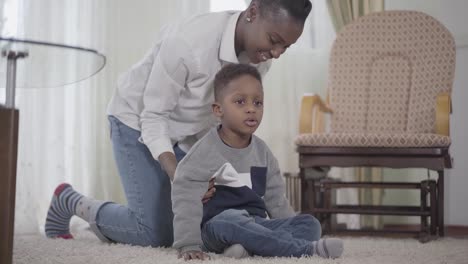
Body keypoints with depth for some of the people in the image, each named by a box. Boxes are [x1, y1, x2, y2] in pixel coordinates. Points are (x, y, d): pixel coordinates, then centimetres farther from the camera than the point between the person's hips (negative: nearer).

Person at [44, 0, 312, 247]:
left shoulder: (260, 54, -16)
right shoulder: (187, 42, -36)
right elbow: (153, 116, -27)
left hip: (190, 131, 7)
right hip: (139, 120, -6)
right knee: (156, 233, -12)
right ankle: (70, 202, 12)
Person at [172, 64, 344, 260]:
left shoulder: (262, 152, 11)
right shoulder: (204, 152, -8)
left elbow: (275, 200, 17)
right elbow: (186, 200, -14)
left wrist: (289, 231, 7)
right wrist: (189, 245, -22)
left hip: (255, 223, 6)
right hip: (216, 226, -6)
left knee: (309, 223, -10)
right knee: (229, 222, -39)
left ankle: (249, 247, -36)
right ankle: (308, 249, -37)